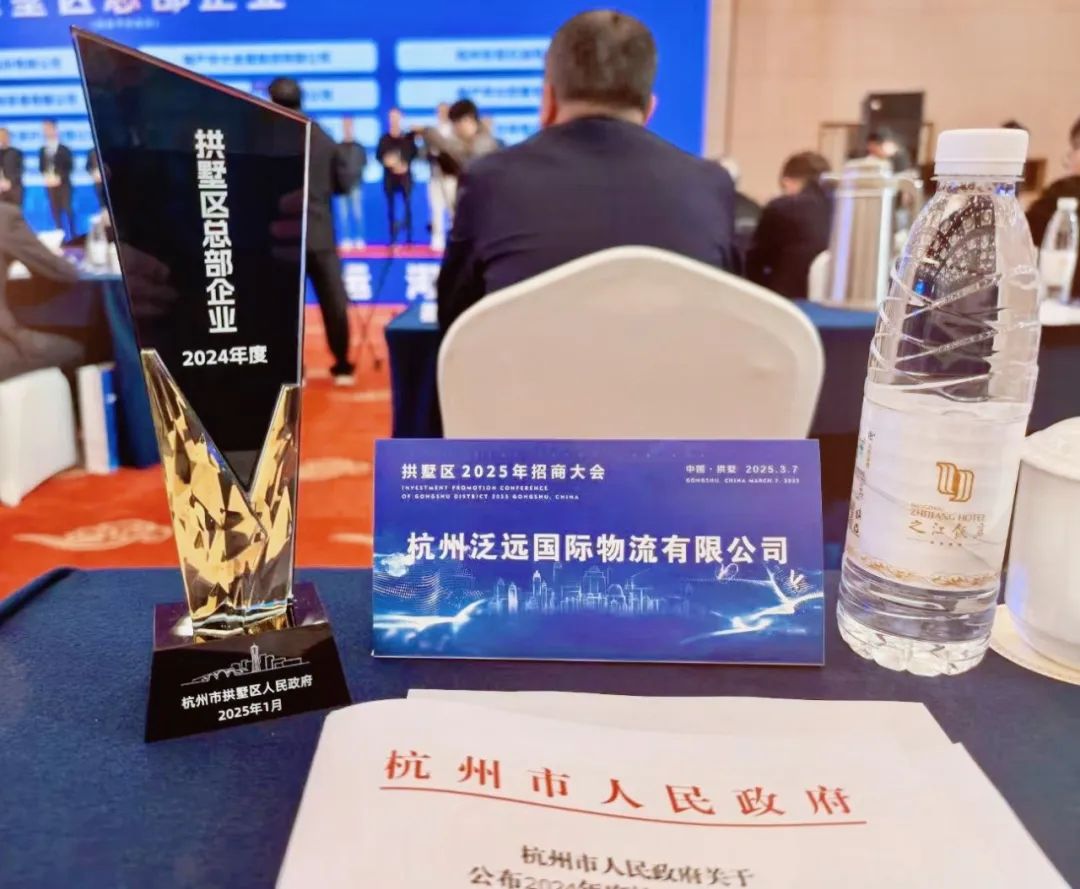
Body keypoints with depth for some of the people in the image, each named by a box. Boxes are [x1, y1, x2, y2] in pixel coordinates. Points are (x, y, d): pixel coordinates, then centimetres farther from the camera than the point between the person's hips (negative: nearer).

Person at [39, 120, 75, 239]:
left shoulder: (64, 149, 1)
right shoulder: (42, 150, 10)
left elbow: (70, 166, -5)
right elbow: (41, 167, 10)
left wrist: (59, 177, -16)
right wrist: (47, 176, -10)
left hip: (63, 184, -3)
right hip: (50, 185, 3)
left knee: (67, 209, -6)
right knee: (55, 210, 2)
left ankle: (73, 234, 1)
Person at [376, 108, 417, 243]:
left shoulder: (408, 137, 4)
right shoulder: (384, 139, 6)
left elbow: (414, 153, -1)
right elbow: (378, 155, 4)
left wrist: (406, 165, -17)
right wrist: (386, 161, -16)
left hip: (405, 176, -1)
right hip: (389, 176, 1)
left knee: (408, 206, -3)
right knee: (391, 207, 2)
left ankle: (409, 237, 4)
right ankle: (393, 237, 8)